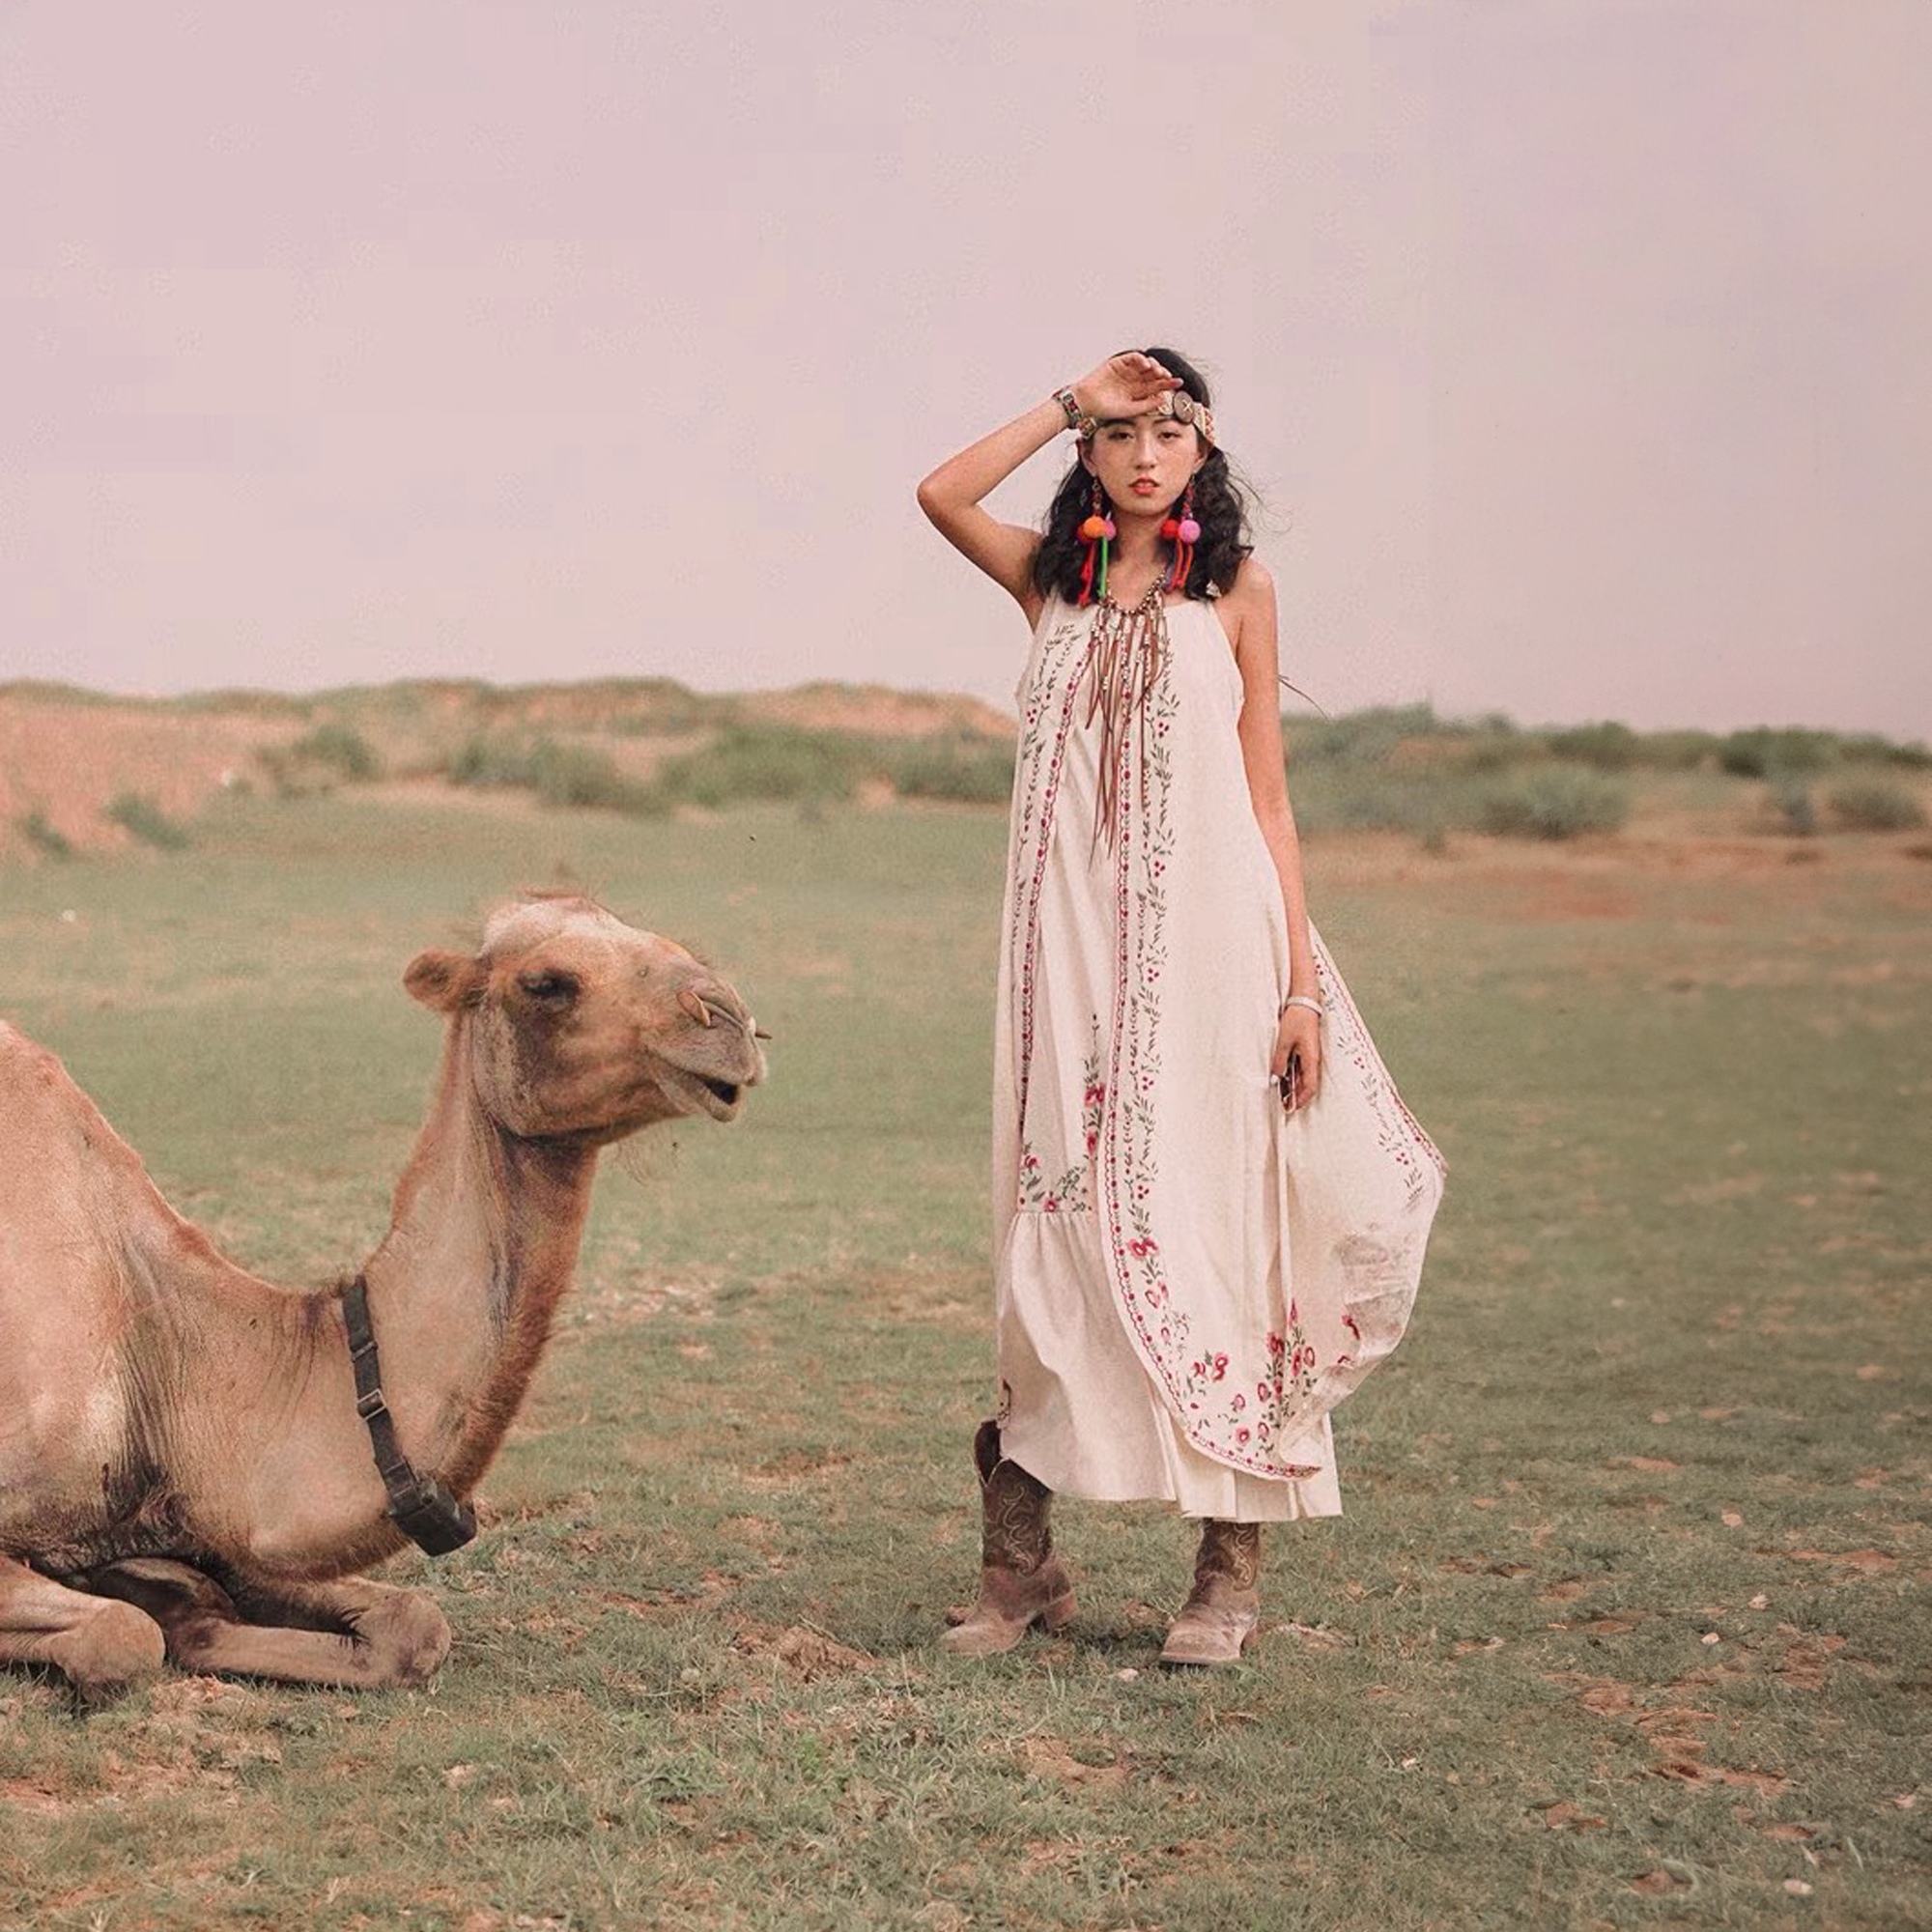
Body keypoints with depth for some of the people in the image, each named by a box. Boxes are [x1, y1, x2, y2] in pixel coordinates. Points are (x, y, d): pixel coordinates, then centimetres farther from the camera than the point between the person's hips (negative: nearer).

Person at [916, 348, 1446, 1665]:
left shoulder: (1235, 588, 7)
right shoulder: (1054, 581, 13)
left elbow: (1268, 797, 5)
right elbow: (942, 495, -5)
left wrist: (1303, 981, -2)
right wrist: (1073, 401, 0)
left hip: (1207, 945, -2)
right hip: (1076, 954, 2)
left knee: (1212, 1229, -1)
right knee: (1056, 1232, 0)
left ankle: (1231, 1572, 6)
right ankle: (1019, 1559, 7)